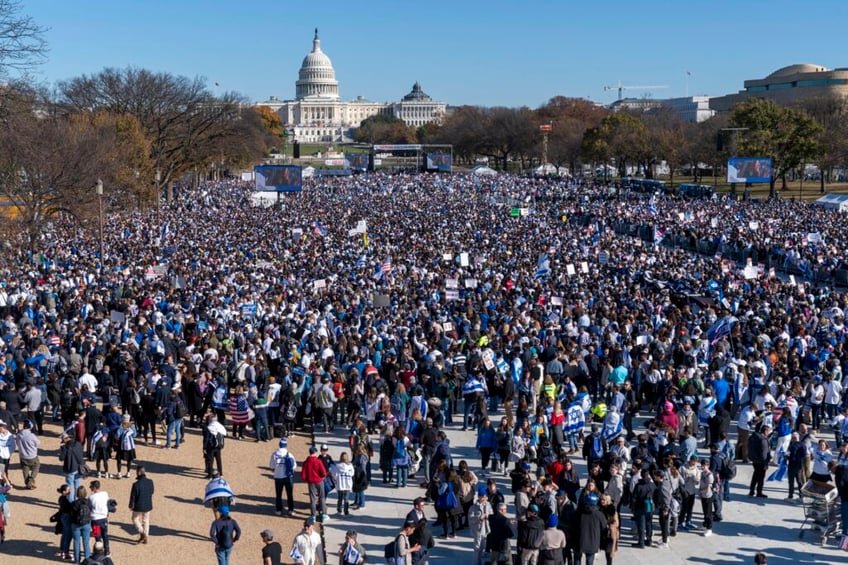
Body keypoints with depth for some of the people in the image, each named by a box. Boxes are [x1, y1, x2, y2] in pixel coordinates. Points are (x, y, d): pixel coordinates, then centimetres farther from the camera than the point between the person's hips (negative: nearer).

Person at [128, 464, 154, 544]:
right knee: (146, 521, 18)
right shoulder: (150, 482, -9)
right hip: (148, 505, 4)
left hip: (138, 506, -4)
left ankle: (141, 533, 6)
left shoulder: (136, 484, -24)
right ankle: (145, 538, 23)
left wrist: (131, 505, 0)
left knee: (135, 519, 19)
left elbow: (133, 496, -15)